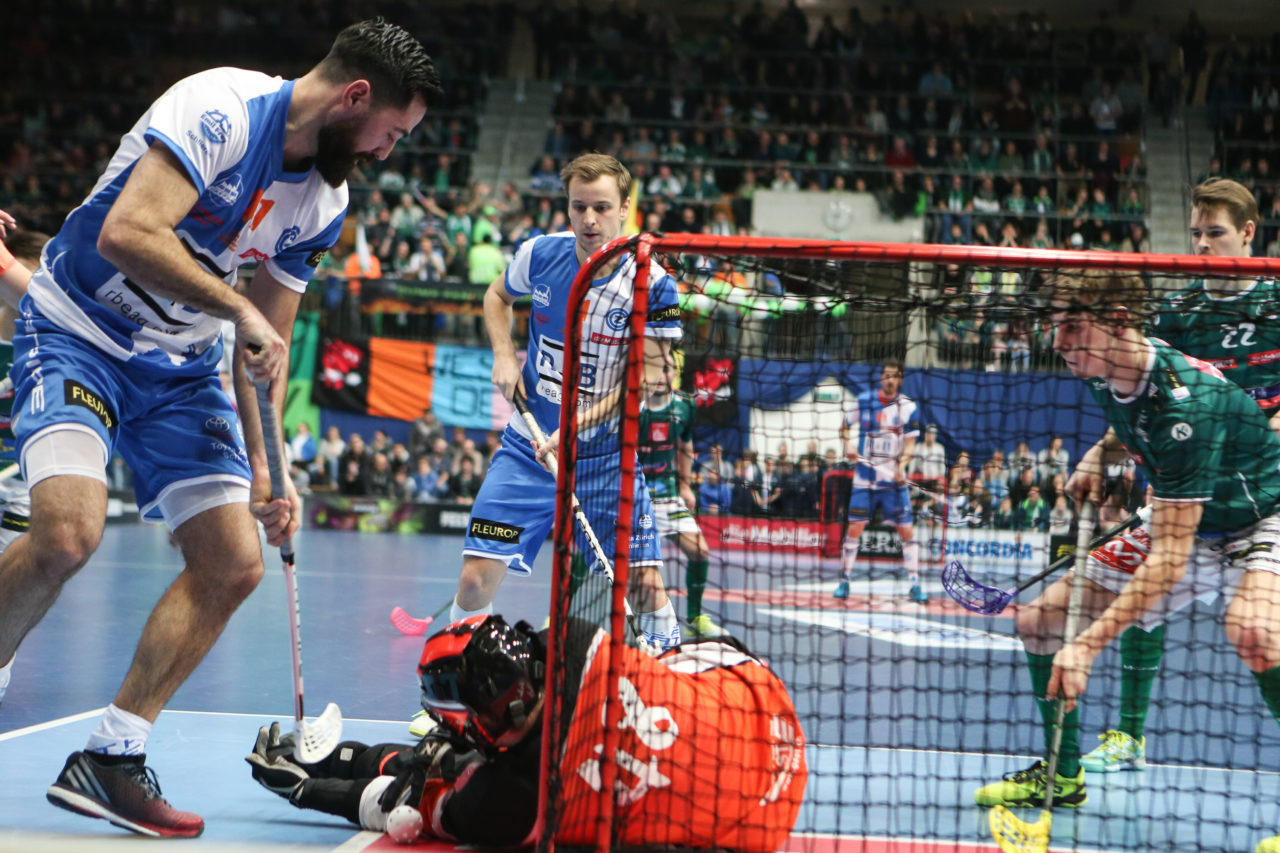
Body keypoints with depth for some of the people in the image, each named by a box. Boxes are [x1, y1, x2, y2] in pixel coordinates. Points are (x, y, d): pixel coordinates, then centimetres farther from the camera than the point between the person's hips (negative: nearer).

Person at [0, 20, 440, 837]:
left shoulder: (324, 204, 3)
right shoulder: (220, 110, -21)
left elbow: (269, 341, 11)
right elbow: (125, 233, -32)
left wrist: (263, 470, 4)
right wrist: (238, 308, -28)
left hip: (181, 371, 8)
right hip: (77, 333, -8)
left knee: (234, 566, -3)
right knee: (68, 532, -29)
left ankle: (109, 760, 6)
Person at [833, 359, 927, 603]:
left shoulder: (908, 407, 0)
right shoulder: (864, 401, 2)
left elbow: (910, 443, -3)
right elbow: (846, 426, 15)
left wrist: (901, 465, -20)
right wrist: (848, 444, -5)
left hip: (894, 477, 0)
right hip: (865, 474, 0)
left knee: (907, 530, -4)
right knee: (854, 527, -4)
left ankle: (915, 586, 3)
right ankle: (844, 581, 8)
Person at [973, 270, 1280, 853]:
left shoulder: (1184, 401, -33)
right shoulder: (1107, 378, -9)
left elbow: (1169, 562, -35)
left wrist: (1088, 644, -38)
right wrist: (1096, 459, 0)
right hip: (1189, 528, 8)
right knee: (1040, 620, 3)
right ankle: (1063, 775, 21)